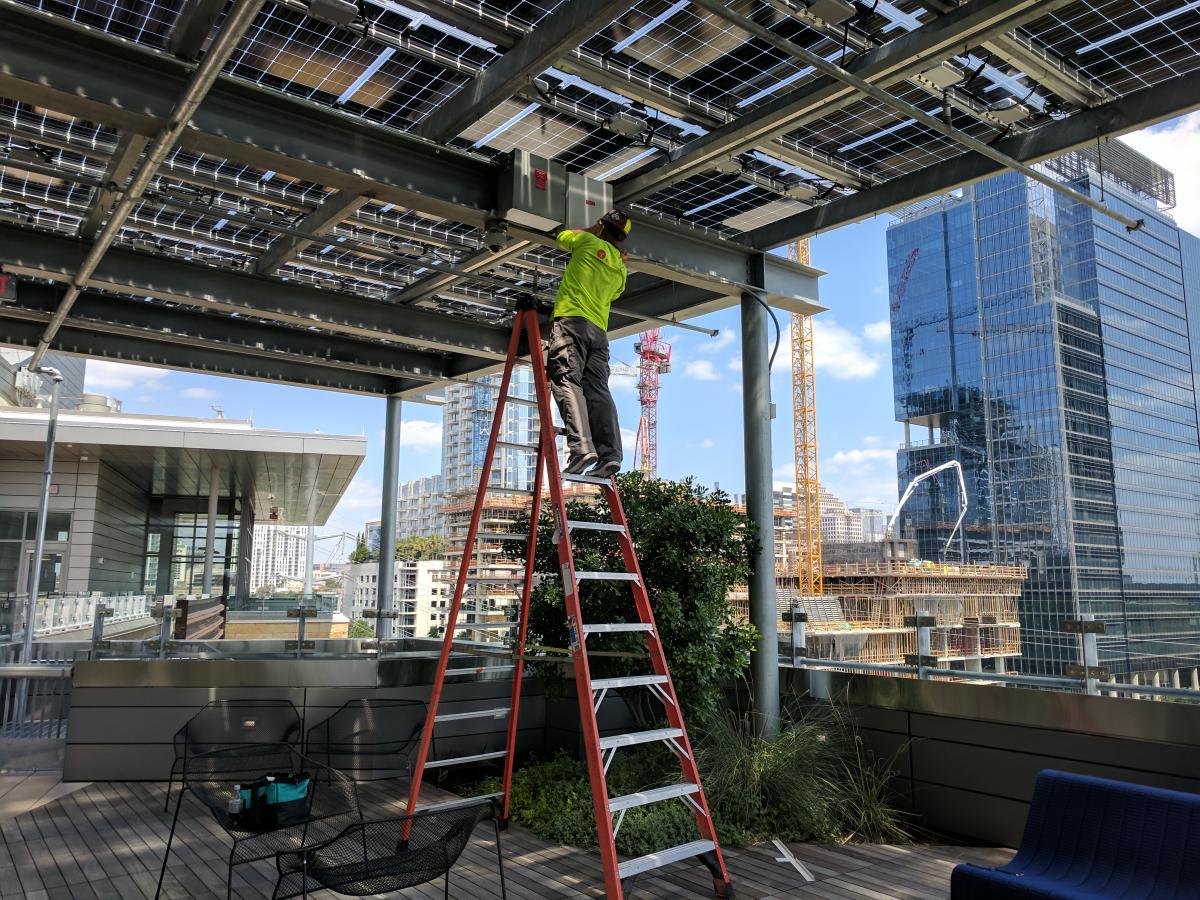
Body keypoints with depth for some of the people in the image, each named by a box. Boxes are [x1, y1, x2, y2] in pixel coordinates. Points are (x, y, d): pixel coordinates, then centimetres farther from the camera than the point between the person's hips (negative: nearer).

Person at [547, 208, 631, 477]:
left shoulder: (589, 242, 5)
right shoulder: (621, 268, 19)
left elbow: (562, 236, 25)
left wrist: (592, 231, 39)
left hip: (571, 320, -6)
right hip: (600, 329, 6)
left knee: (566, 381, -15)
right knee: (598, 391, -1)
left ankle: (581, 446, -31)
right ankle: (609, 455, -12)